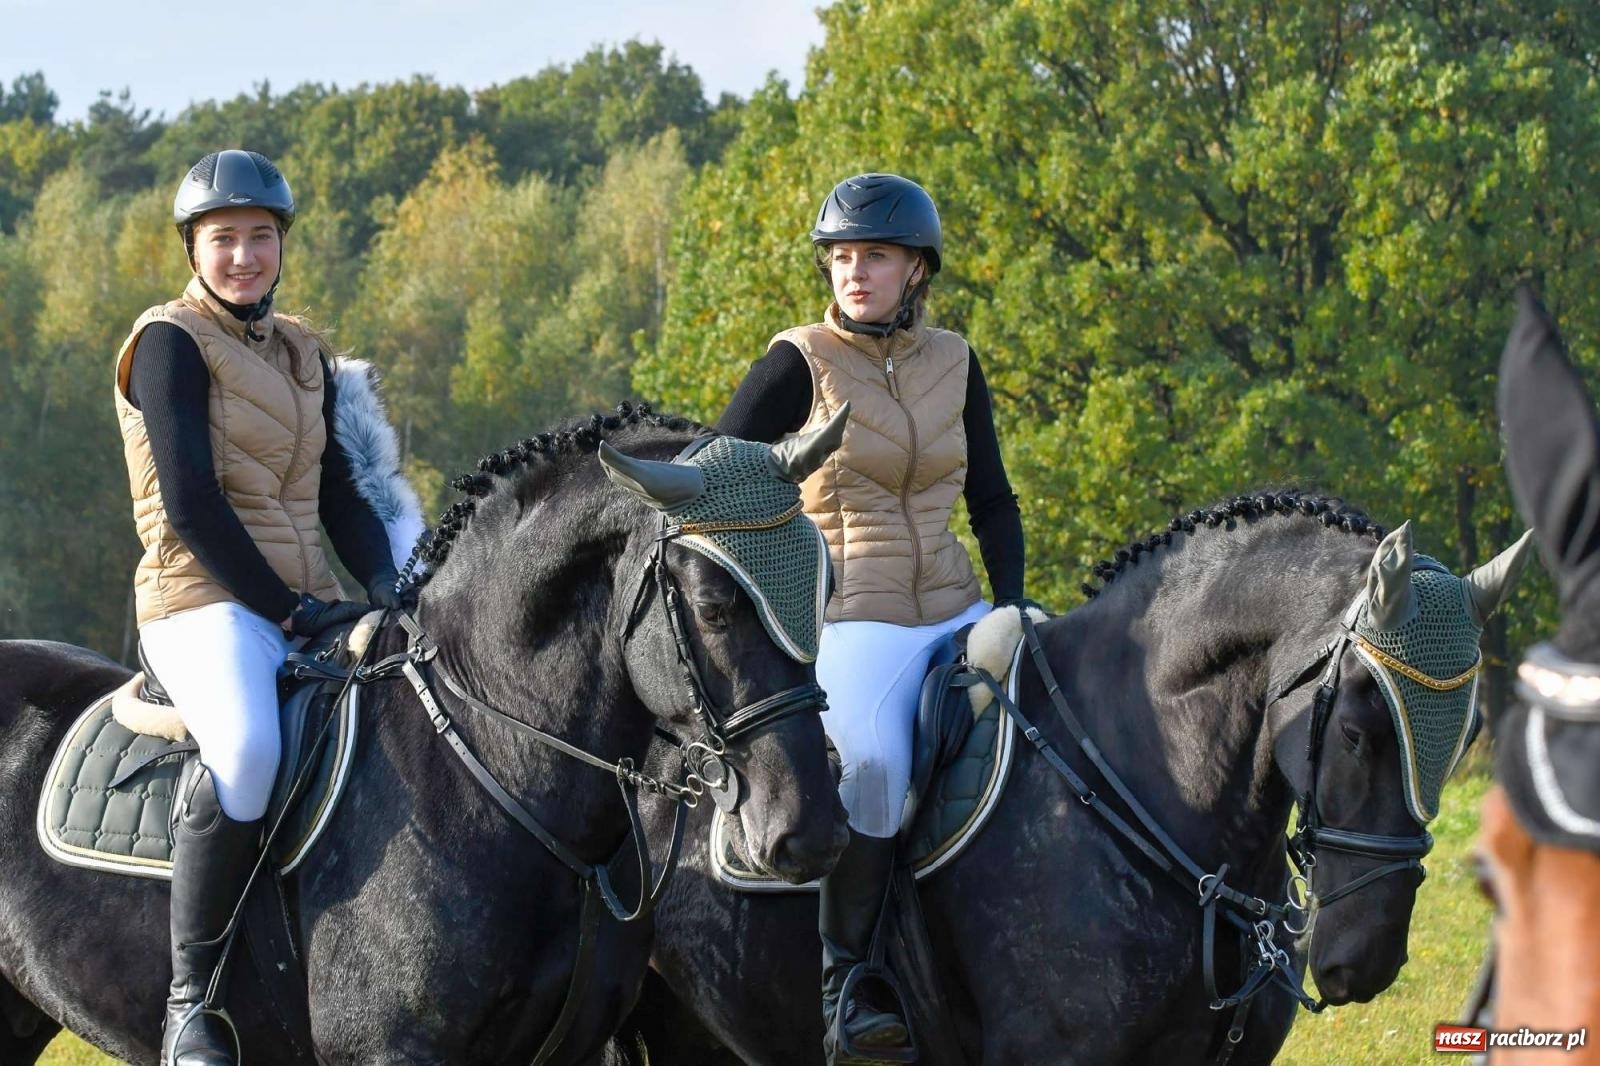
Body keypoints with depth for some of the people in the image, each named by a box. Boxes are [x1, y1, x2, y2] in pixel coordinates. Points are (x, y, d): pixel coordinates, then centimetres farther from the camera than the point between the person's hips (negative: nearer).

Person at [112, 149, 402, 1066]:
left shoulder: (302, 351, 18)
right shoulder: (169, 343, -4)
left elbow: (337, 490, 16)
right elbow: (190, 500, -13)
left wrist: (388, 590, -2)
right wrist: (285, 610, -17)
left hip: (306, 602, 8)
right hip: (205, 602, -8)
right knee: (248, 748, -35)